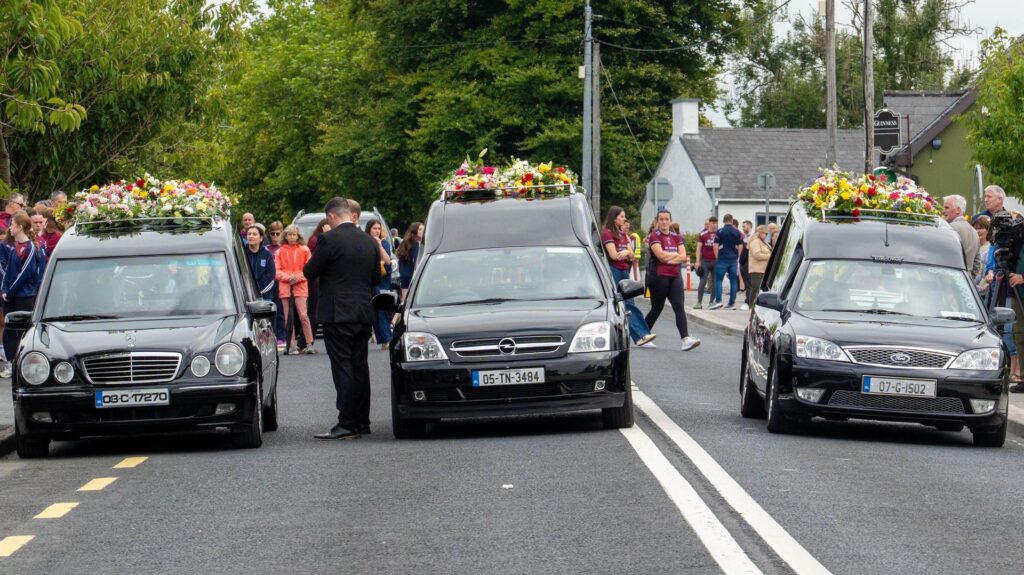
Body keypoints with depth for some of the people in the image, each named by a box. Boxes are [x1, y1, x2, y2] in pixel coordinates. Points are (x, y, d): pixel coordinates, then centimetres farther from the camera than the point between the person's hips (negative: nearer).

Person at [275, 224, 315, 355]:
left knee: (303, 315, -13)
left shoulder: (304, 250, 7)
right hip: (285, 286, 2)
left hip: (300, 285, -2)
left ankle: (309, 344, -7)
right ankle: (292, 346, 5)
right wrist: (288, 277, -12)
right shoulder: (280, 252, 11)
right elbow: (277, 271, 6)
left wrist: (298, 277, -11)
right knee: (288, 317, 2)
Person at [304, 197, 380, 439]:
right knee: (360, 367, 12)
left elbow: (310, 272, -7)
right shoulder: (369, 241, 8)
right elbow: (376, 277, 15)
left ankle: (347, 425, -10)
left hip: (338, 313, -6)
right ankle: (362, 422, 15)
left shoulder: (329, 239, -13)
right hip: (364, 313, 6)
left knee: (342, 368, -7)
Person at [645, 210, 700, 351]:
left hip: (675, 276, 4)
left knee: (679, 307, -9)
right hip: (658, 276, -4)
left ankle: (686, 339, -19)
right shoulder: (654, 236, -3)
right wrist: (676, 255, -5)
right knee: (657, 309, 5)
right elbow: (660, 255, -17)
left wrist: (669, 258, -12)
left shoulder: (676, 237, 13)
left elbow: (683, 257, 3)